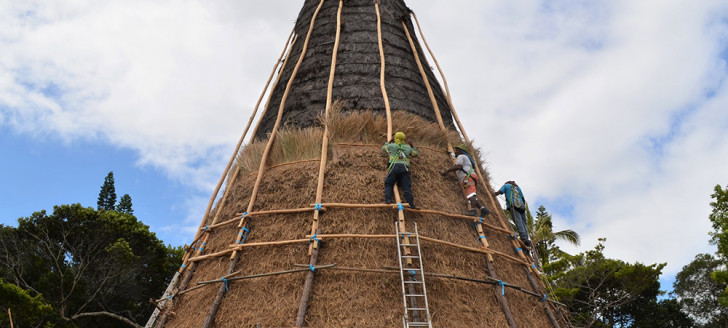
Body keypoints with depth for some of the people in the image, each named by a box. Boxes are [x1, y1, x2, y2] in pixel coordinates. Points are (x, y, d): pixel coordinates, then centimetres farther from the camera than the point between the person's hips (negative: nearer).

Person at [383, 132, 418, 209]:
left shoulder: (391, 146, 19)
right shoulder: (408, 148, 25)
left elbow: (383, 148, 40)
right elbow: (415, 154, 41)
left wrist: (389, 142, 56)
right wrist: (413, 147, 56)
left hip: (394, 166, -2)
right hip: (405, 168, 2)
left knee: (388, 184, 6)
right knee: (407, 187, -4)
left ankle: (388, 200, -16)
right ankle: (411, 204, -20)